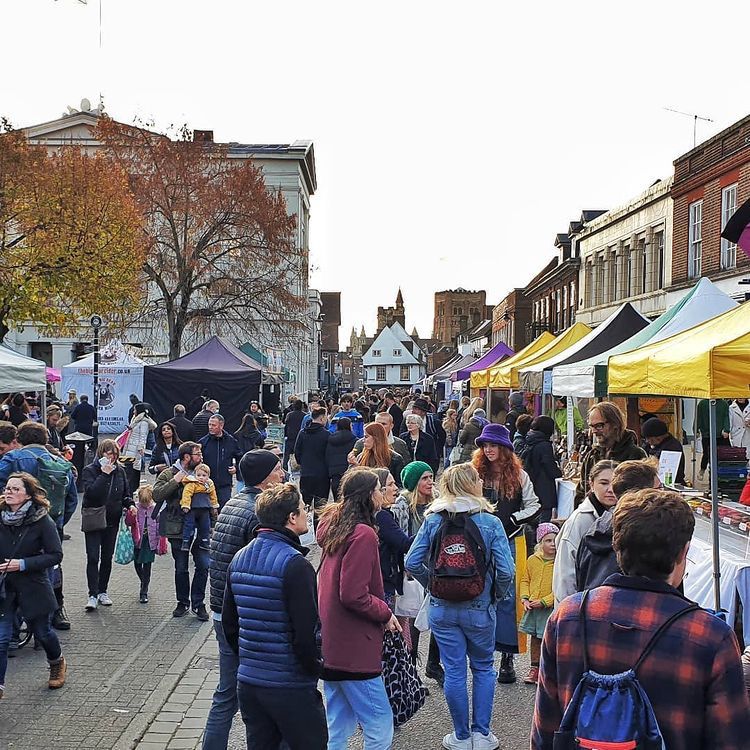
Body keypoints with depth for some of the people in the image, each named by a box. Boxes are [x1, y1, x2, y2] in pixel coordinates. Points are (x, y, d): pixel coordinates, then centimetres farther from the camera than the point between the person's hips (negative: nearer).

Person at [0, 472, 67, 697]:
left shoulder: (42, 521, -14)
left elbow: (55, 555, -13)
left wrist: (23, 564, -22)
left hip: (33, 587, -2)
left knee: (41, 632, 16)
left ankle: (57, 662, 45)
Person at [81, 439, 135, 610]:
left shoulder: (120, 471, 6)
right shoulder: (90, 470, -7)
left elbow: (126, 493, 16)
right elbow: (90, 492, -22)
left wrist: (130, 505, -3)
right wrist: (104, 474, -23)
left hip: (112, 520, 4)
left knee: (107, 557, 11)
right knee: (93, 558, -8)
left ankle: (102, 591, 23)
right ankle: (93, 595, -6)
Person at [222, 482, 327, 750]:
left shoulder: (240, 558, 6)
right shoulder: (295, 564, -19)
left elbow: (229, 622, 13)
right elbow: (306, 632, -22)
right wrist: (315, 668, -5)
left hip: (248, 682, 7)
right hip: (291, 687, -7)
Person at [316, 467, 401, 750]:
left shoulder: (333, 527, 8)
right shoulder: (363, 534, -18)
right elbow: (354, 596, -22)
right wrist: (385, 613, -9)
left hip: (330, 644, 10)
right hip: (354, 649, -9)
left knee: (338, 727, 18)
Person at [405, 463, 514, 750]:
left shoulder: (433, 521, -7)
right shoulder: (490, 523, -12)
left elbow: (413, 562, -10)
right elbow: (505, 570, -16)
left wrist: (432, 585, 5)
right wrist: (496, 596, 2)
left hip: (442, 609, 1)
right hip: (479, 609, -1)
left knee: (454, 671, 11)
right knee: (483, 668, 18)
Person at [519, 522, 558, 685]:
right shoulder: (532, 560, 2)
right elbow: (525, 580, 11)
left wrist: (544, 601, -16)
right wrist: (525, 598, -3)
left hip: (551, 607, -4)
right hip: (532, 607, 5)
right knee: (535, 637, 15)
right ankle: (535, 668, 28)